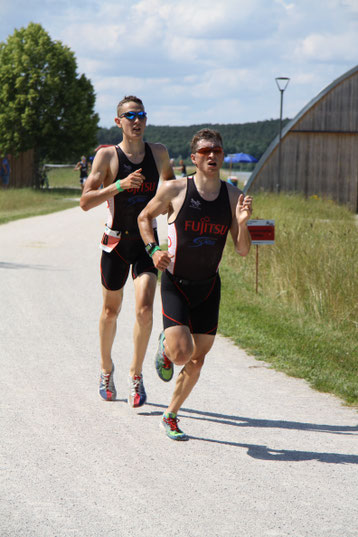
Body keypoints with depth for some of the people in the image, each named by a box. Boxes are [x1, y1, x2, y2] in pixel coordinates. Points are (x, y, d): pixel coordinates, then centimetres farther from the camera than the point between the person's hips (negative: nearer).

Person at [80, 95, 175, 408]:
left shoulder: (159, 153, 3)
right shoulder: (107, 156, -7)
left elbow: (170, 183, 26)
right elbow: (85, 201, -14)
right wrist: (120, 185, -24)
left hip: (147, 241, 1)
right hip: (116, 242, -1)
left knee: (144, 308, -15)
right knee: (111, 311, 12)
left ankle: (136, 374, 0)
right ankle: (106, 368, 35)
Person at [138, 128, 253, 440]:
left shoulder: (233, 197, -3)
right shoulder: (175, 191, -10)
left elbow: (243, 251, -2)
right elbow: (145, 217, 7)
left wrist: (242, 223, -20)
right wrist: (153, 249, -9)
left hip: (208, 286, 3)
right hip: (175, 283, -3)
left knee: (197, 360, 7)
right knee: (182, 353, -19)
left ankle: (170, 417, 27)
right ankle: (166, 346, 19)